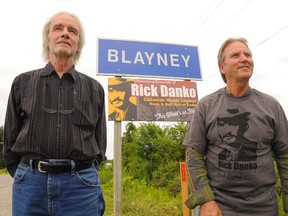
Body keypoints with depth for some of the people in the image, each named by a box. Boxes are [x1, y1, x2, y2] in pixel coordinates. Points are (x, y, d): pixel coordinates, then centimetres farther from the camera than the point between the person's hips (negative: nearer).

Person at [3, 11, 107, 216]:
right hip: (30, 181, 1)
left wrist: (84, 174, 6)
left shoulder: (94, 88, 7)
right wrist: (24, 175, 11)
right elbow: (11, 136, 11)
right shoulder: (23, 82, 8)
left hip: (81, 184, 0)